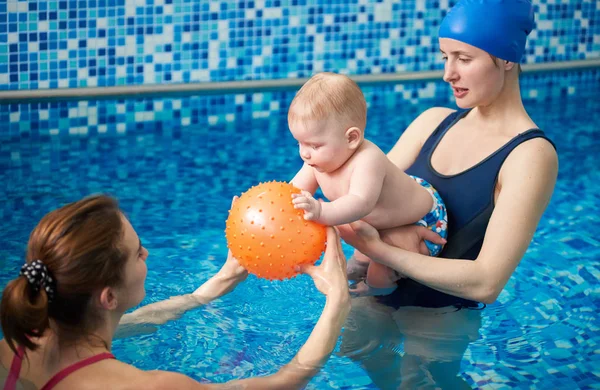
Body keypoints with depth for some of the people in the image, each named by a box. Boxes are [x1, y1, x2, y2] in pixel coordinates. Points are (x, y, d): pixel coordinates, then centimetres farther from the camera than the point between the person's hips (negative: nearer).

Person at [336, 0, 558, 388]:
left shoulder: (532, 154, -19)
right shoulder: (434, 122, -1)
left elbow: (486, 282, -26)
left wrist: (380, 249, -28)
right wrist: (390, 228, -28)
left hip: (441, 317, -5)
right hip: (378, 292, 5)